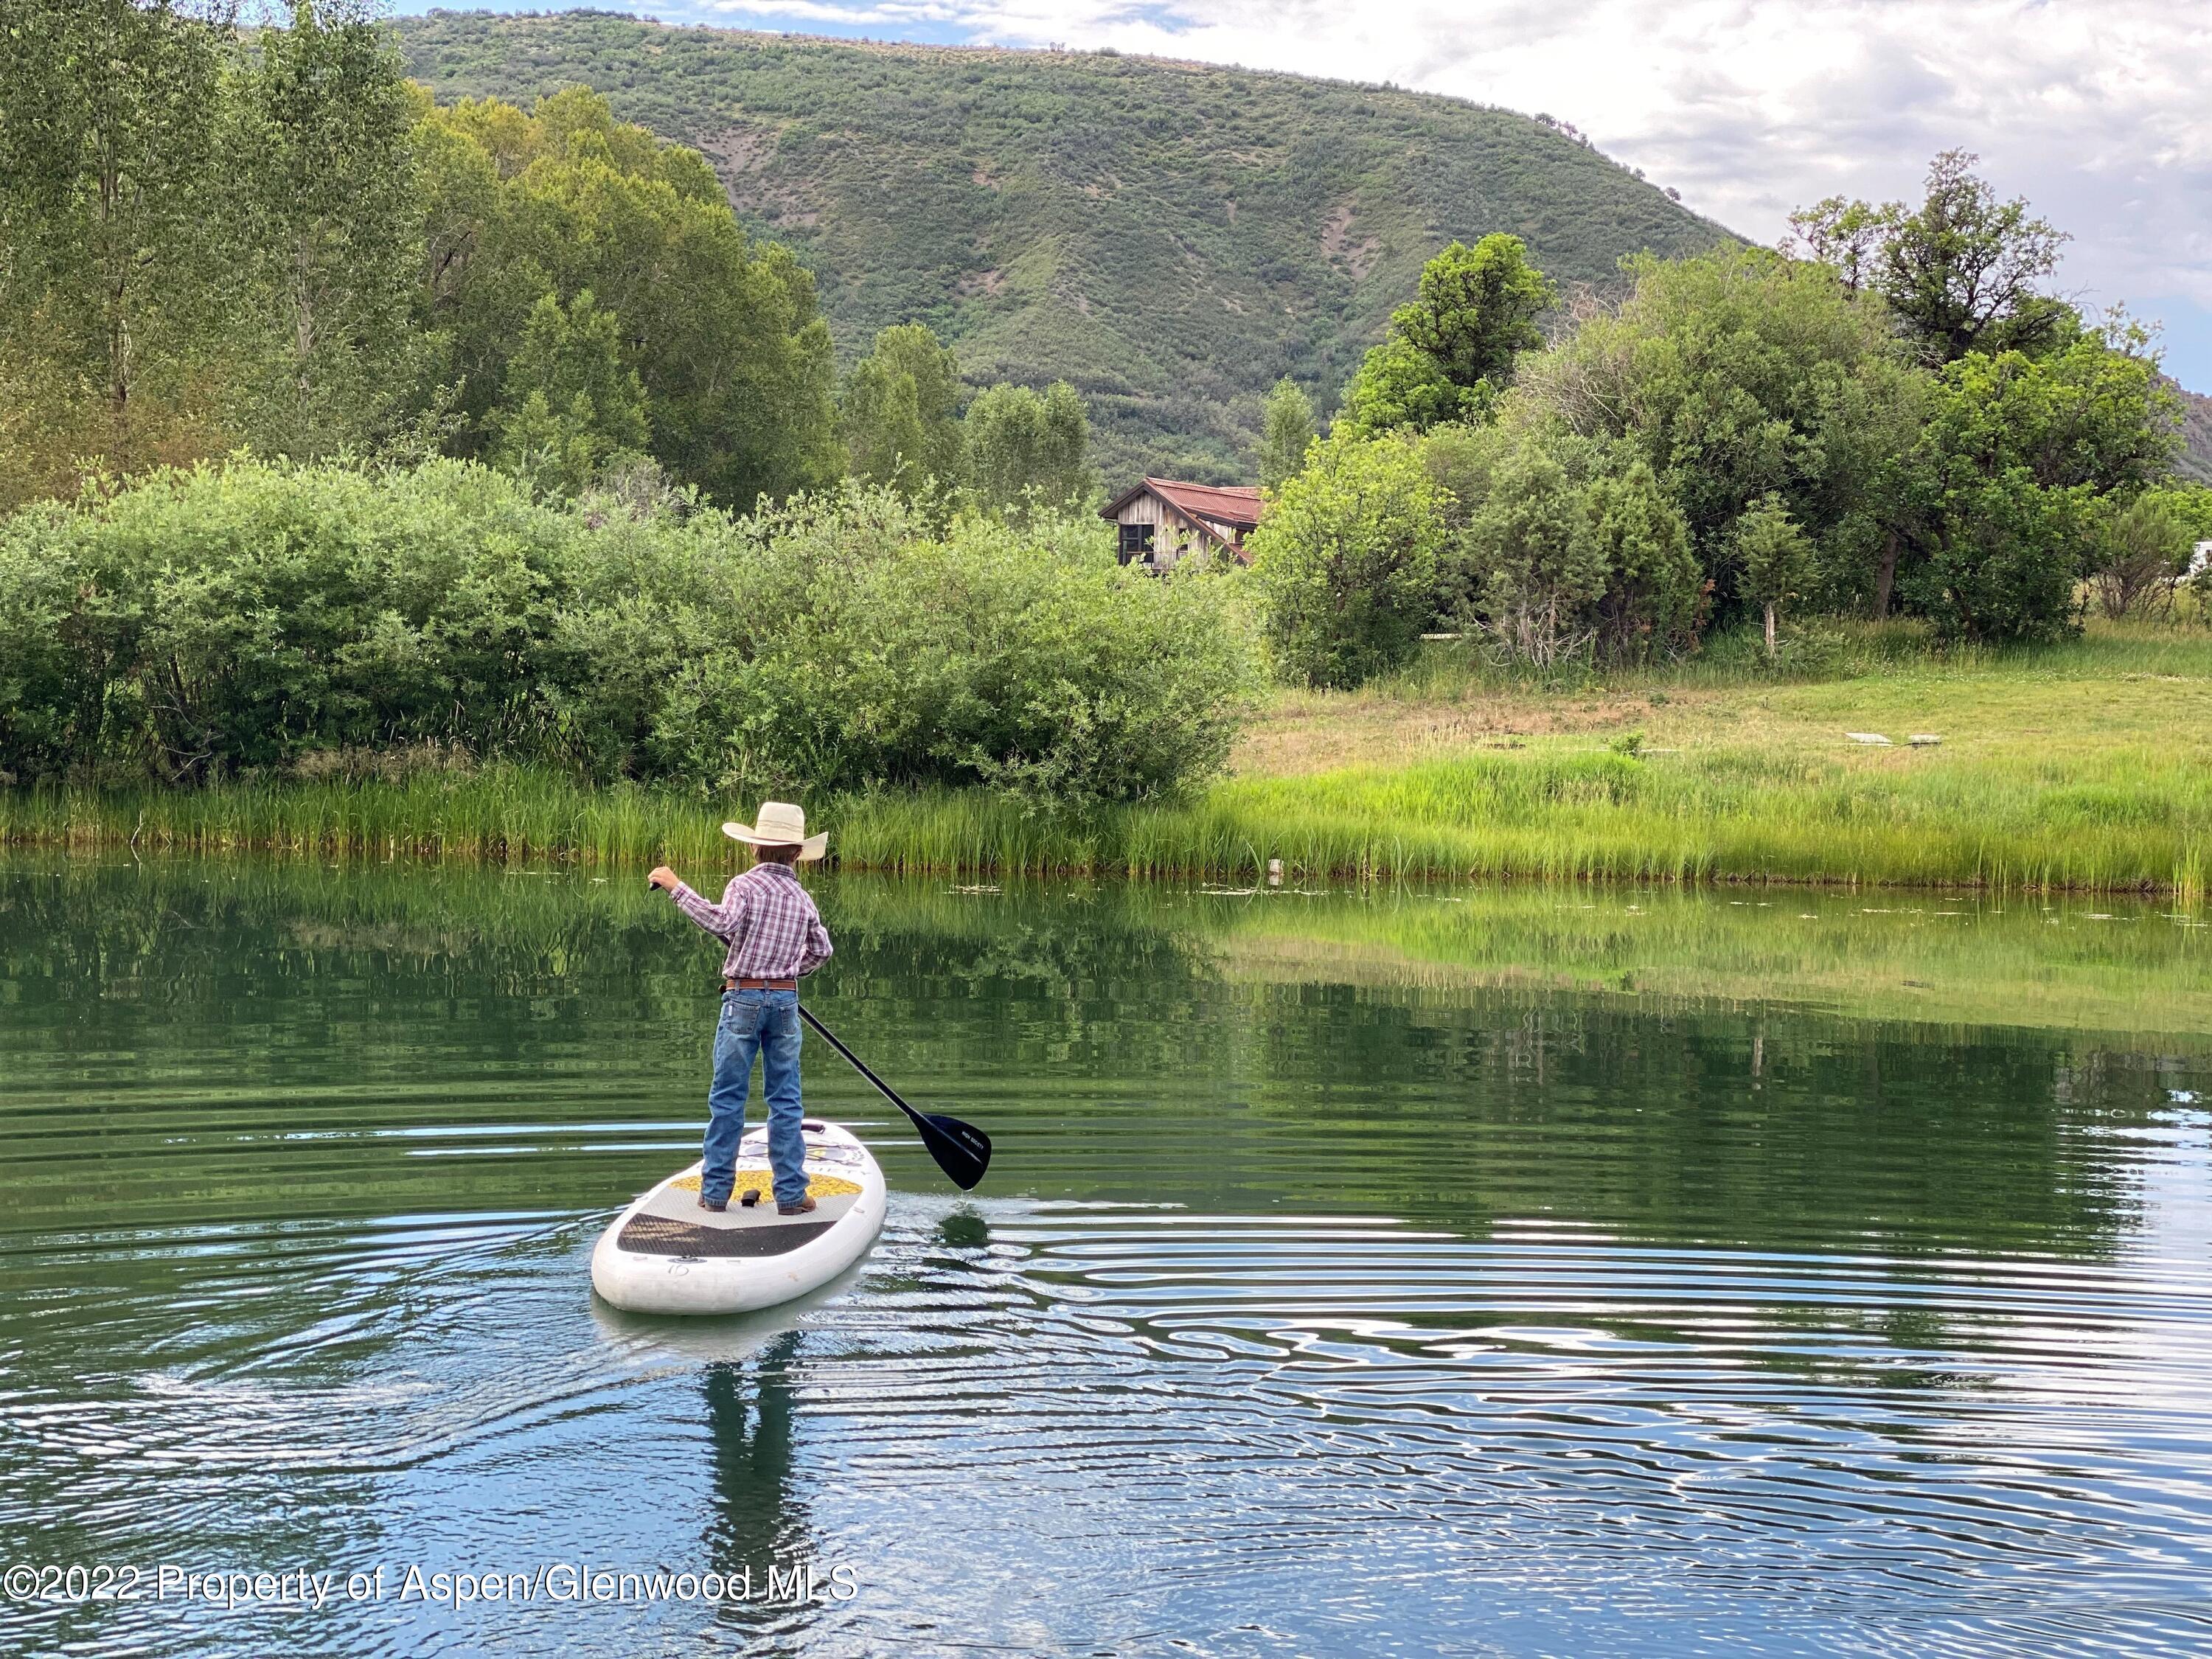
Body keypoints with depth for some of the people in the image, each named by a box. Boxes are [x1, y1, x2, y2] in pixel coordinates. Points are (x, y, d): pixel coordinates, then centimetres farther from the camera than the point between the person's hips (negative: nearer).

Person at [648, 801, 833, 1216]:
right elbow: (821, 950, 17)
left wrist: (677, 887, -22)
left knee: (727, 1099, 4)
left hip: (743, 997, -3)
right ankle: (790, 1193, 6)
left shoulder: (745, 885, -7)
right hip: (786, 1000, 3)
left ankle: (716, 1191, 6)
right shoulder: (802, 897, 8)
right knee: (785, 1100, 7)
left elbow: (722, 922, -26)